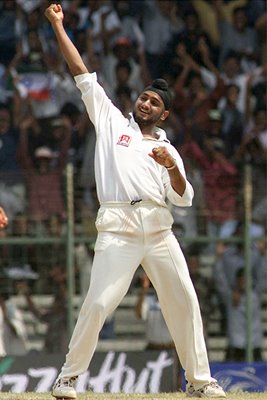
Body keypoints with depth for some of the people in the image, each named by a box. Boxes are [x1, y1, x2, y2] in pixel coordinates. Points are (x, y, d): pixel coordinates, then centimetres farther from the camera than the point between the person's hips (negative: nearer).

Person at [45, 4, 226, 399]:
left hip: (159, 229, 3)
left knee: (184, 301, 0)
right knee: (98, 303, -13)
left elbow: (184, 197, 9)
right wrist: (58, 26, 13)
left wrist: (172, 167, -10)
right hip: (118, 228, -3)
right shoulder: (111, 121, 17)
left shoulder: (167, 149, 20)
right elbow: (82, 73, 15)